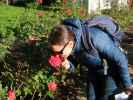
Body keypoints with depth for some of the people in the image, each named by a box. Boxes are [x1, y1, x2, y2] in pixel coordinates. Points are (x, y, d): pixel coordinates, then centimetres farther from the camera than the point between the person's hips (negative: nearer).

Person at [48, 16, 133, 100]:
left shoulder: (95, 38, -41)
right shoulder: (65, 41, -22)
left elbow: (120, 59, -29)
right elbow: (74, 62, -3)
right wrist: (68, 65, -27)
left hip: (111, 69, -5)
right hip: (94, 70, 6)